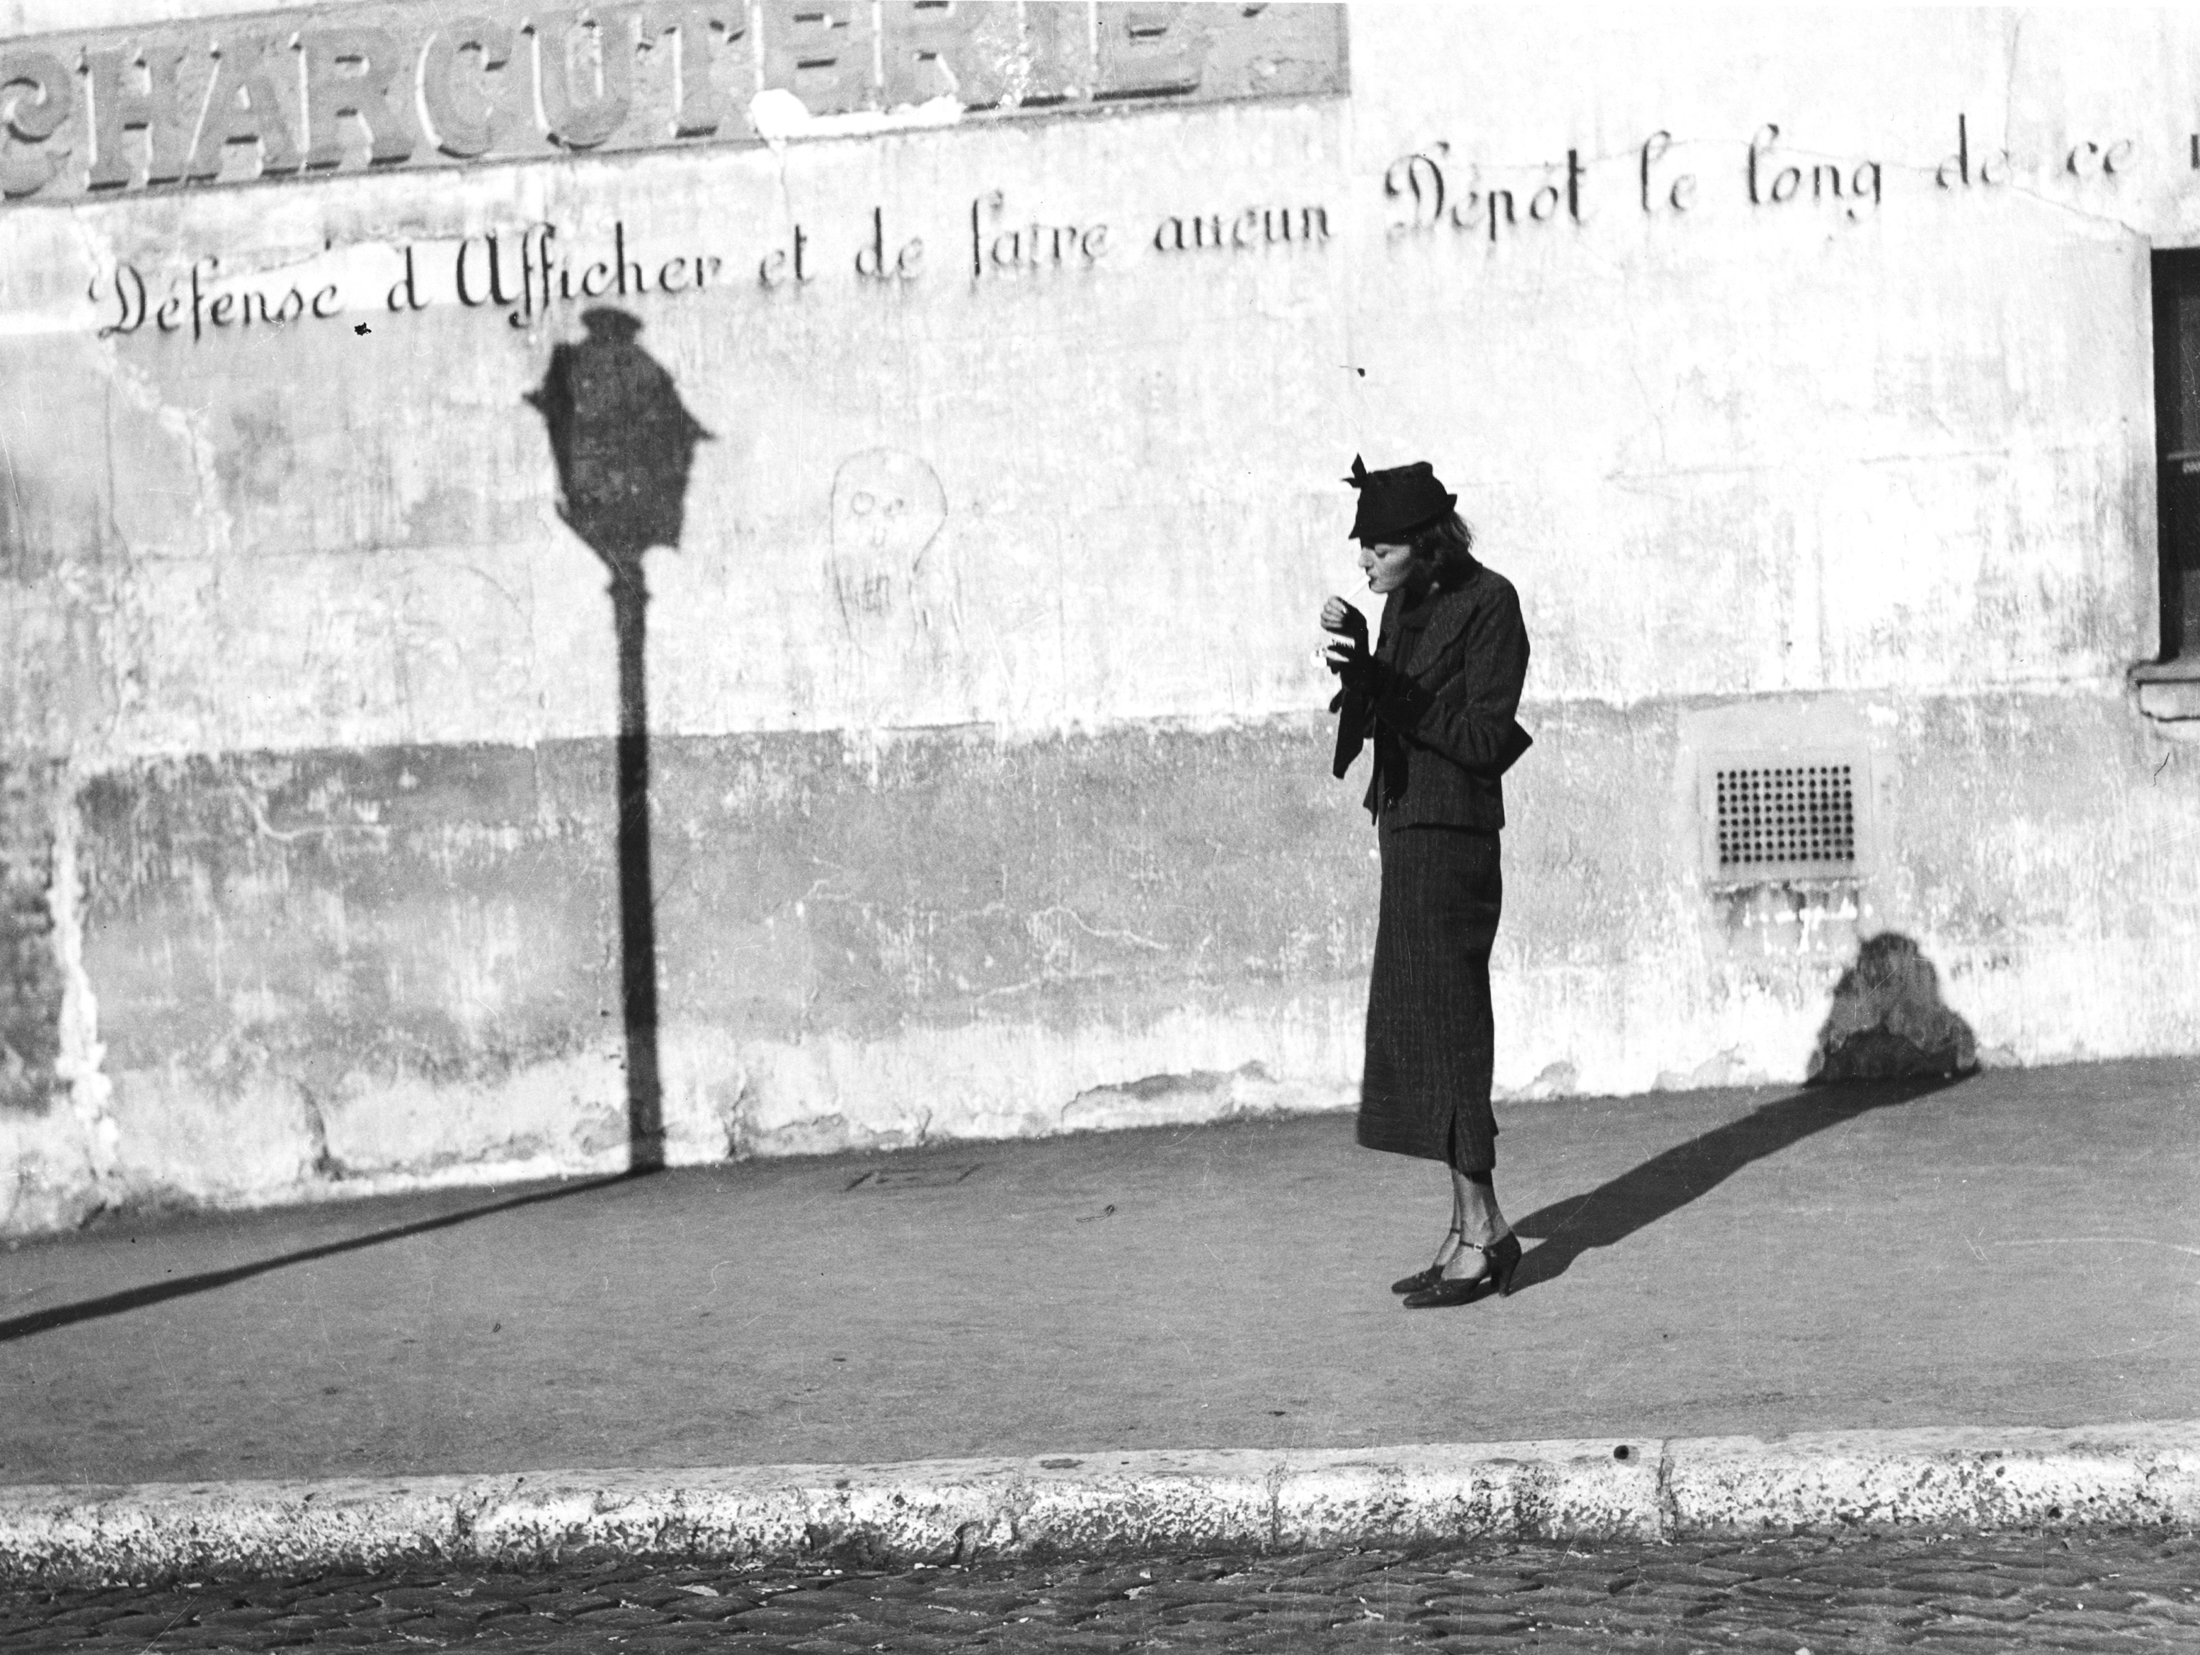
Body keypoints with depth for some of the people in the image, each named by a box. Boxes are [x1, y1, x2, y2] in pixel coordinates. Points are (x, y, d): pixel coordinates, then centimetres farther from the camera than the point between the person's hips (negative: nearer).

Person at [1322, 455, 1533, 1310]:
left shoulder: (1487, 604, -13)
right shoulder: (1404, 602, 11)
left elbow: (1486, 738, -17)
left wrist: (1388, 688, -20)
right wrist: (1355, 656, -4)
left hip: (1450, 836, -9)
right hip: (1407, 825, 9)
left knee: (1443, 1030, -7)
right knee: (1419, 1029, 10)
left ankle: (1478, 1232, 0)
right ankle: (1478, 1231, 15)